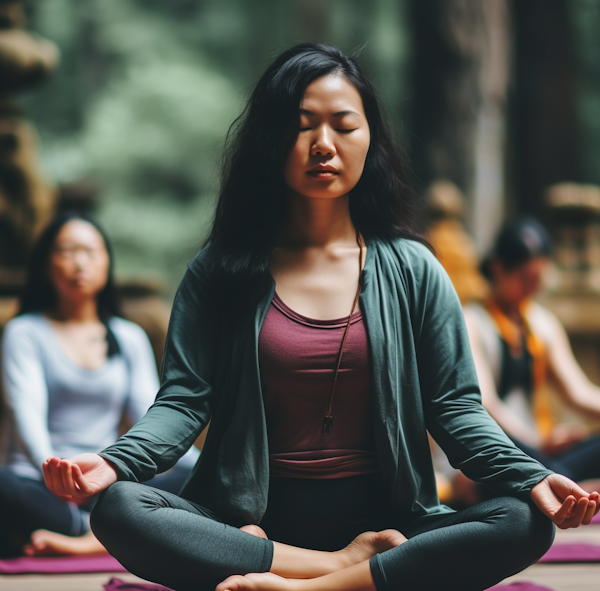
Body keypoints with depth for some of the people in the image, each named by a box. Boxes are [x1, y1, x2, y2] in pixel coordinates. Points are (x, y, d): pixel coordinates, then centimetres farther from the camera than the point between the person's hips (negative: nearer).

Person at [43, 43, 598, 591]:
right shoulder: (220, 272, 6)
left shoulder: (411, 269, 7)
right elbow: (184, 398, 0)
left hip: (381, 520, 1)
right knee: (118, 510, -28)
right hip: (253, 522, 0)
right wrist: (114, 461, -21)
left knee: (526, 524, -26)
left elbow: (454, 405, 4)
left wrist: (529, 476, -15)